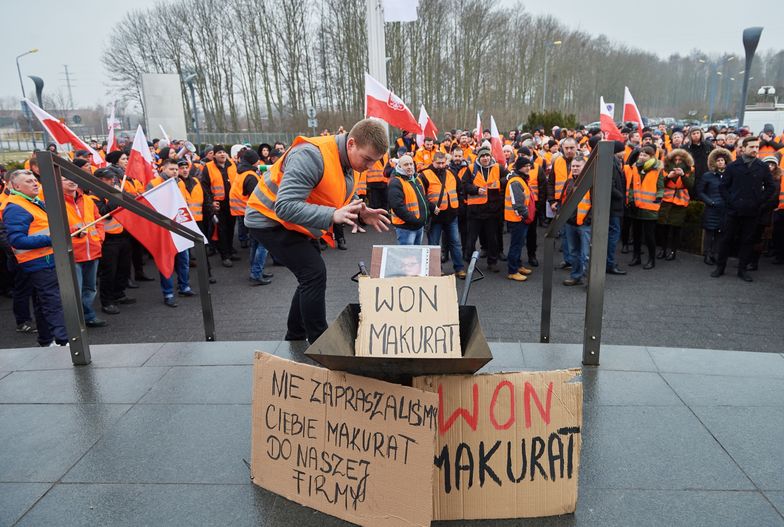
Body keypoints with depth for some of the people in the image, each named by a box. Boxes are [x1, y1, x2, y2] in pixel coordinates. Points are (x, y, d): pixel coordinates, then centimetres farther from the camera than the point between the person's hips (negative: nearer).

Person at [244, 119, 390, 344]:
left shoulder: (346, 160, -2)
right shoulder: (311, 156, -32)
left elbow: (341, 199, 9)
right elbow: (285, 207, -37)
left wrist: (360, 213, -12)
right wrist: (332, 215, -47)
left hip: (298, 223, 9)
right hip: (270, 219, -9)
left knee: (311, 277, 12)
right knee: (314, 273, -16)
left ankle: (295, 338, 29)